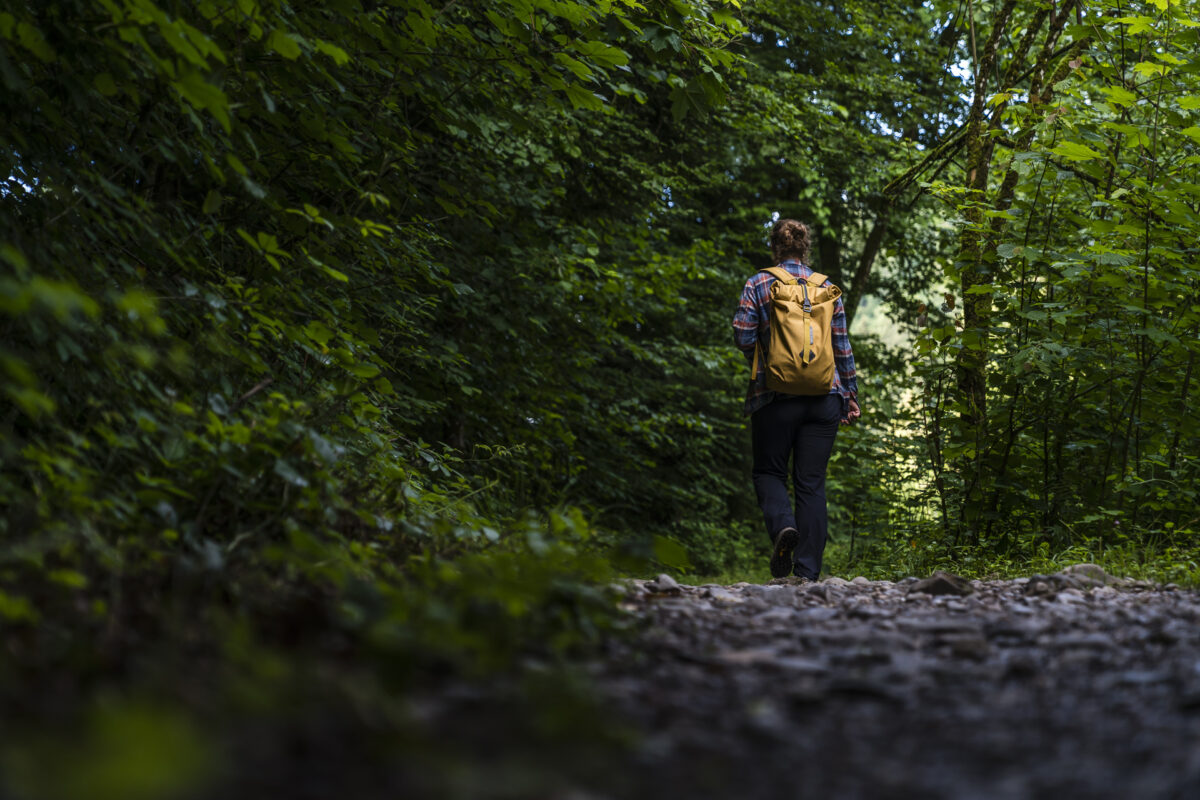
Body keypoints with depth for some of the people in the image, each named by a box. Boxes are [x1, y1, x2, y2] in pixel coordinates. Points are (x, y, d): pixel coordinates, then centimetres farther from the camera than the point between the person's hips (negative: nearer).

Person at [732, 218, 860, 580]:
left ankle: (782, 525, -17)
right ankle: (808, 571, -1)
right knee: (812, 482, 4)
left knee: (769, 471, 14)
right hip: (825, 396, 2)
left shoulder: (758, 284, 1)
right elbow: (842, 347, 8)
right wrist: (851, 393, 17)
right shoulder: (826, 286, 8)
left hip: (776, 396, -2)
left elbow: (743, 337, -7)